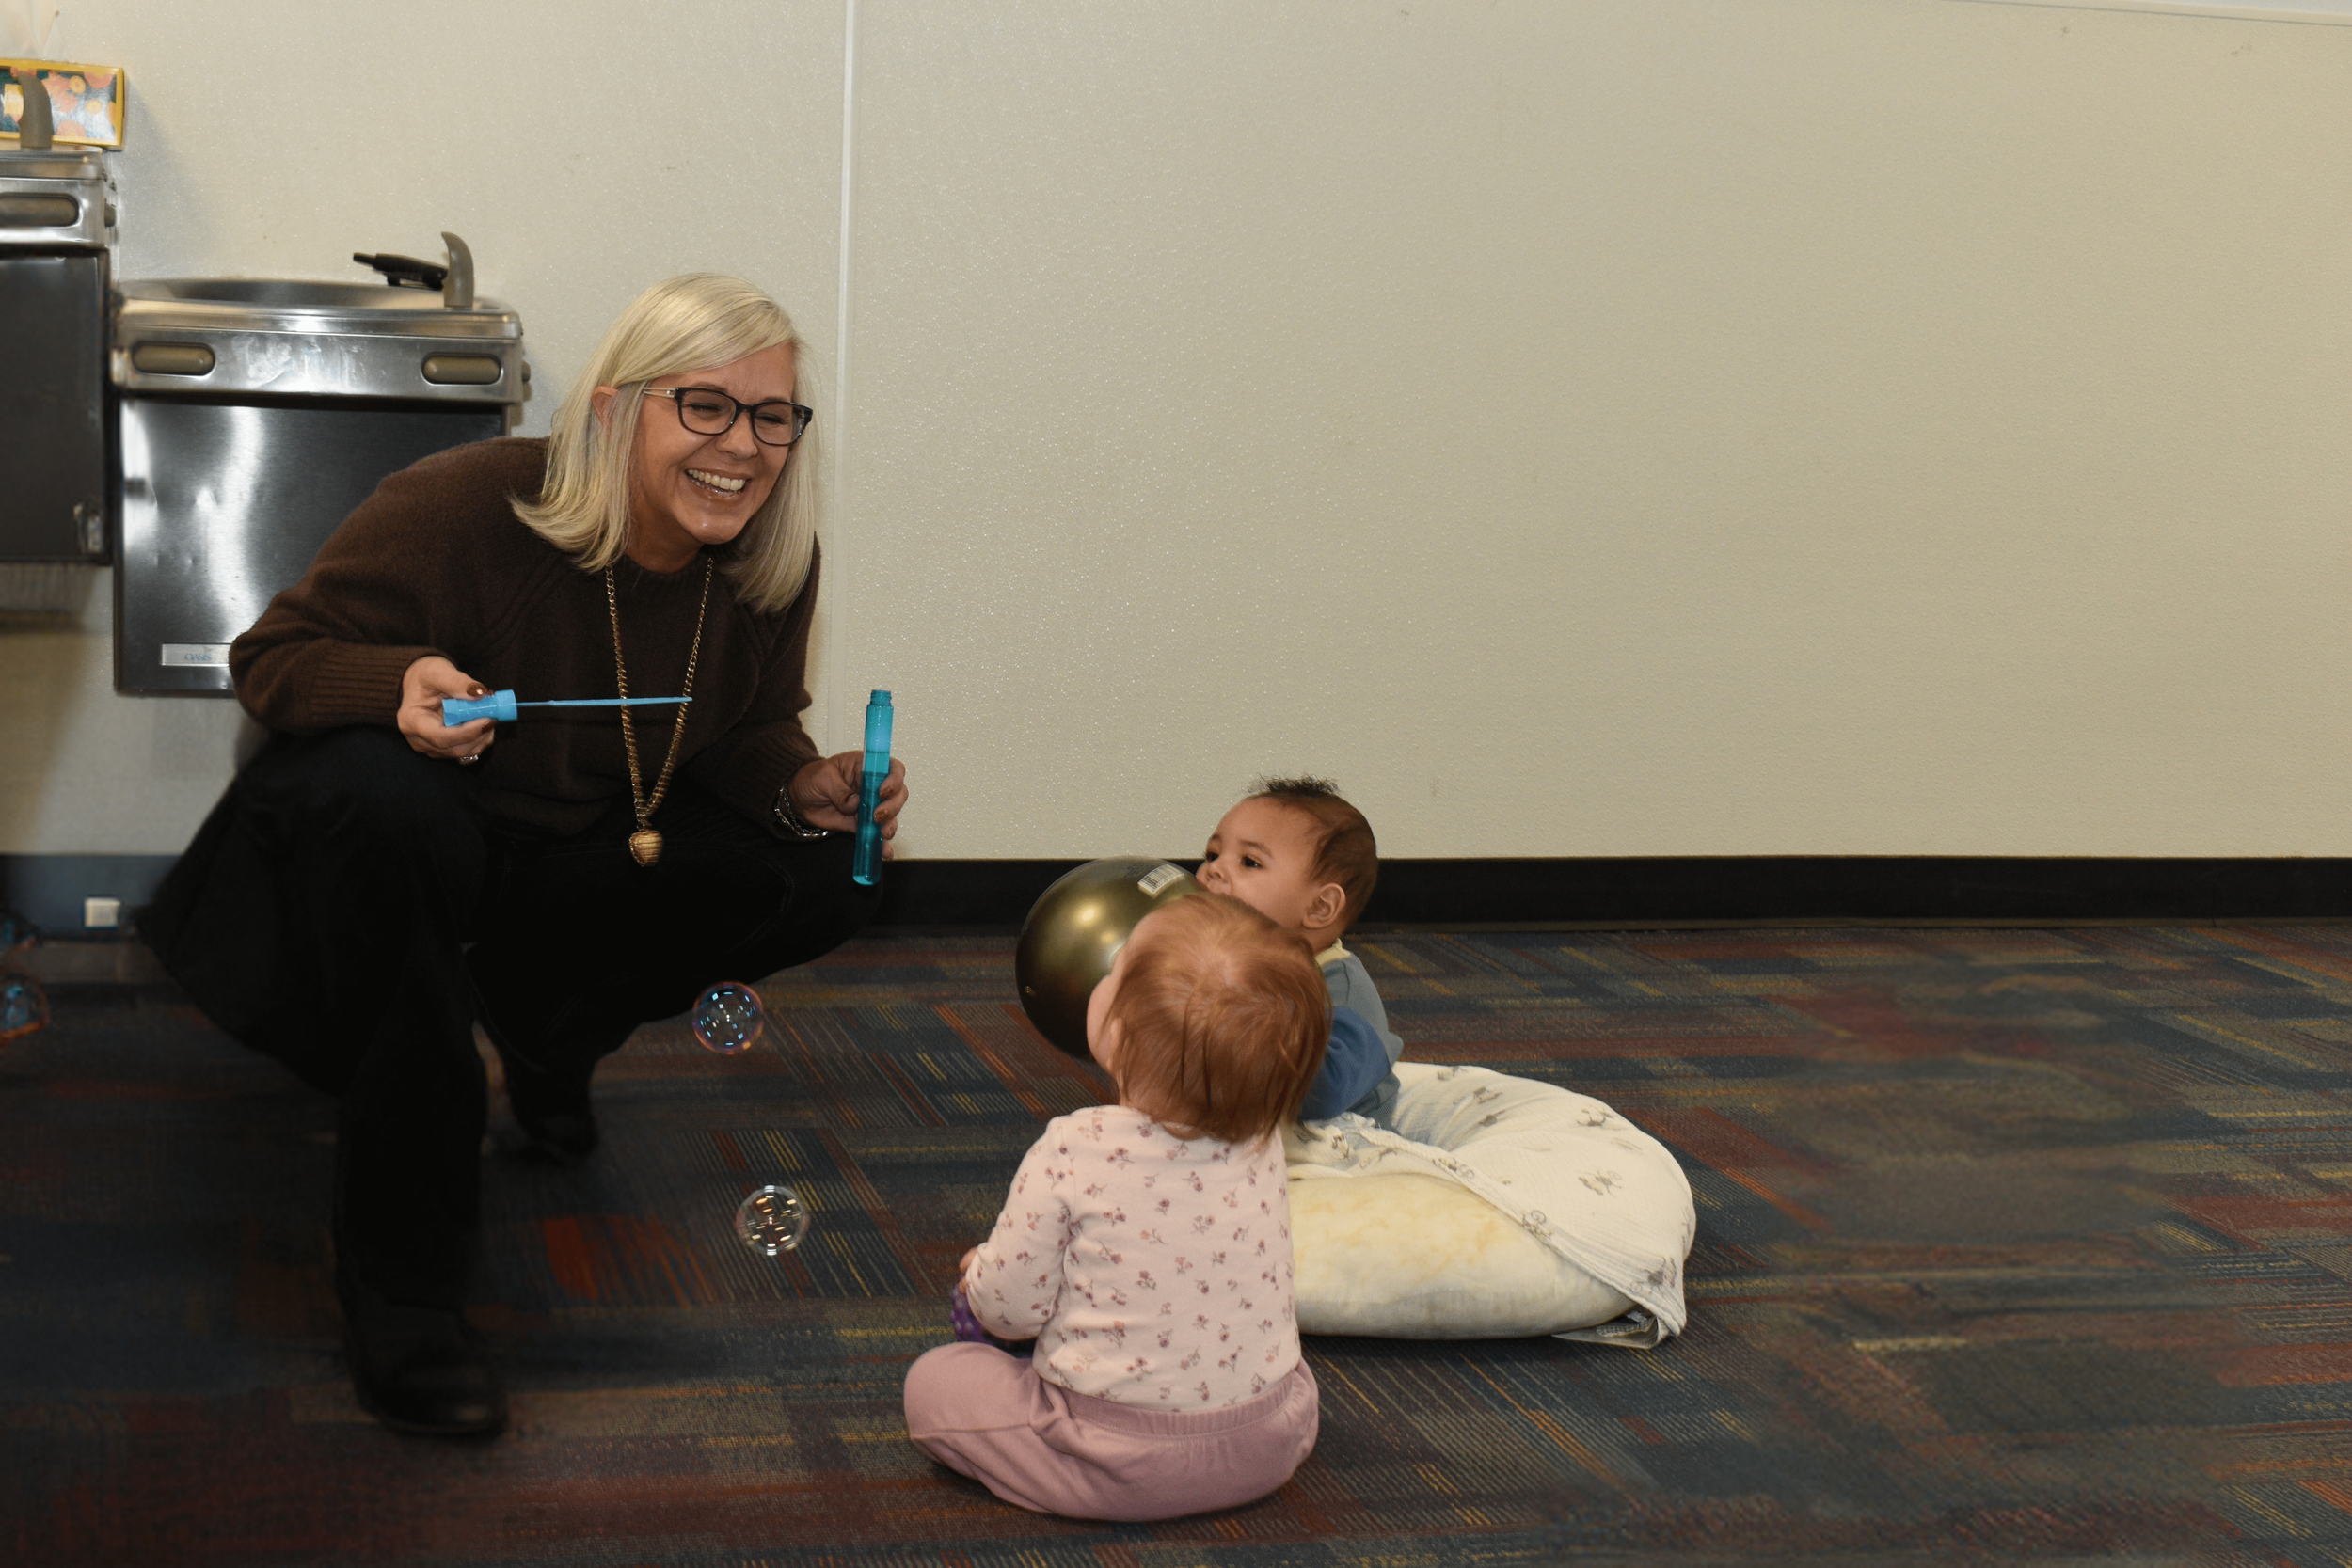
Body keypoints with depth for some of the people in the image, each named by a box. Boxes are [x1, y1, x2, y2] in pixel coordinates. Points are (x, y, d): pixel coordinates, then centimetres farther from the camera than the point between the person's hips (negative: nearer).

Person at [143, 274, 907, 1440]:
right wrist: (398, 684, -40)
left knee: (822, 882, -13)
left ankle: (541, 1020, 16)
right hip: (418, 830, -5)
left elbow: (751, 733, 5)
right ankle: (398, 1289, -32)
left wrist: (808, 790, -19)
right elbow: (270, 656, -18)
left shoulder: (768, 564, -11)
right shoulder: (464, 509, -28)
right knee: (383, 806, -41)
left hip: (583, 856, 5)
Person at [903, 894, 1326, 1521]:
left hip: (1117, 1461, -4)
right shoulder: (1262, 1144, -10)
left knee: (932, 1380, 12)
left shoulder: (1073, 1151, -24)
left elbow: (1011, 1306, -14)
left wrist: (981, 1273, 10)